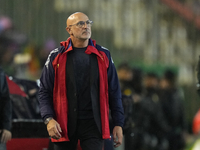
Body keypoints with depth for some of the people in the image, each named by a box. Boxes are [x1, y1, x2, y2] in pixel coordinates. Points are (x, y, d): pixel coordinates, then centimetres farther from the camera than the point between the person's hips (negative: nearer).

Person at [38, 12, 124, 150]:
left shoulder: (103, 55, 8)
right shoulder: (56, 57, 5)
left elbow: (114, 92, 10)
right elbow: (44, 92, 4)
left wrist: (118, 123, 5)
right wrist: (49, 119, -11)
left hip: (92, 123, 0)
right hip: (64, 125, 0)